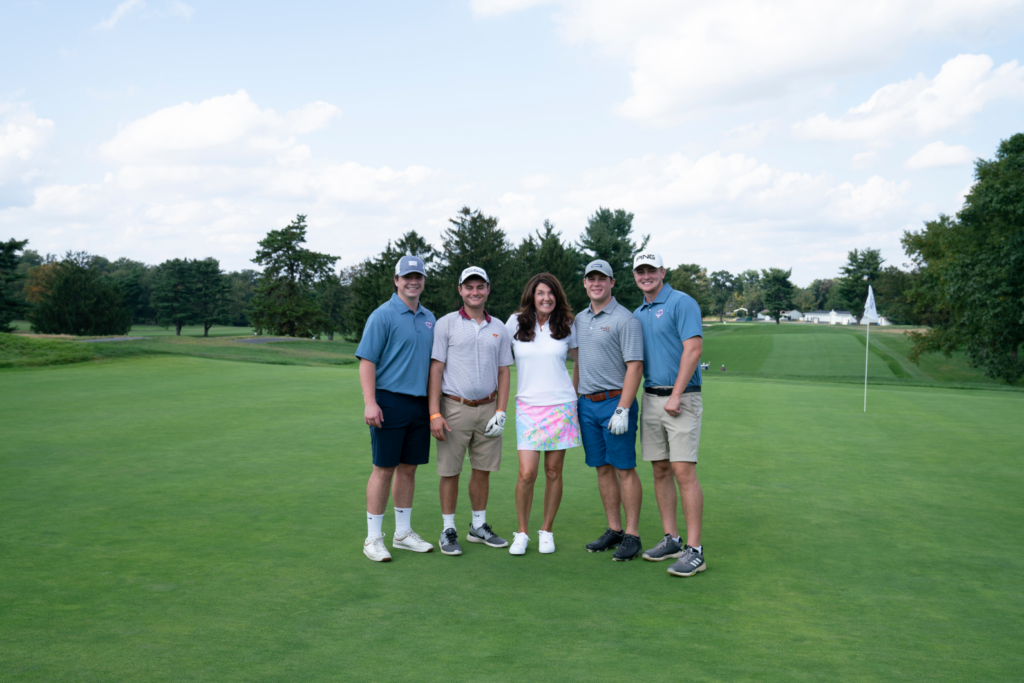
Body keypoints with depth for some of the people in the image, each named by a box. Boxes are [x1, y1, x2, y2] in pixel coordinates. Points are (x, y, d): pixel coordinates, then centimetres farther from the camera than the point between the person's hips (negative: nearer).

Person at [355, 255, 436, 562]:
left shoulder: (429, 318, 13)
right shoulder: (383, 315, -7)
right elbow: (367, 361, -12)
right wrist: (370, 402, -20)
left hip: (419, 404, 6)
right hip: (390, 402, -6)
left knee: (408, 468, 12)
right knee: (384, 469, -1)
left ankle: (403, 533, 23)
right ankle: (373, 538, 9)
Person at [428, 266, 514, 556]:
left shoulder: (499, 328, 10)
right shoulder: (445, 325, -1)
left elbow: (504, 372, 12)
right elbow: (435, 369, -5)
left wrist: (501, 411, 2)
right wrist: (434, 414, -12)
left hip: (488, 408, 4)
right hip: (455, 408, -3)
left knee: (483, 470, 11)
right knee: (450, 471, 2)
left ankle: (479, 526, 24)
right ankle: (448, 530, 14)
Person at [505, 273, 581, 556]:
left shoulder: (566, 327, 5)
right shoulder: (516, 323, 4)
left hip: (561, 405, 1)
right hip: (528, 406, -1)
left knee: (553, 471, 4)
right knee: (527, 473, -9)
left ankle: (546, 531, 20)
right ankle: (522, 532, 10)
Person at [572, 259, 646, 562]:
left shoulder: (625, 319, -9)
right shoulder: (579, 319, 14)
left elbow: (634, 367, -14)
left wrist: (622, 410, -20)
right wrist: (573, 401, 16)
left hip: (615, 403, -6)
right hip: (587, 404, 7)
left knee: (625, 469, -2)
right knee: (603, 469, 10)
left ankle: (632, 536, 5)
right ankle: (613, 530, 19)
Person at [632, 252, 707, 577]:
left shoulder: (682, 303, -7)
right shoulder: (638, 314, 16)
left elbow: (693, 349, -16)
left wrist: (676, 396, -18)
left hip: (681, 399, -7)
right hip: (650, 400, 7)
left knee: (684, 471, -10)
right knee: (660, 471, 9)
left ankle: (694, 550, -6)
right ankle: (671, 539, 18)